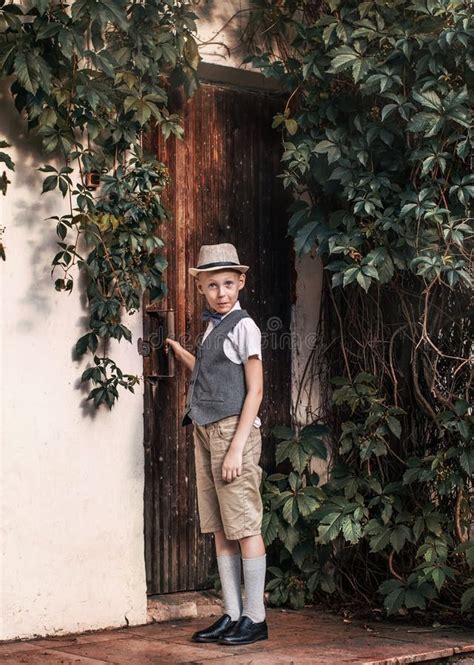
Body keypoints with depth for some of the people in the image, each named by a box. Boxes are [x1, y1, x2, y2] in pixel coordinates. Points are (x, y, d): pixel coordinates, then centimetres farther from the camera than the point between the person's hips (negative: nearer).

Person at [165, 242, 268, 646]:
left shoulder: (243, 327, -7)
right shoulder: (212, 328, 17)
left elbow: (254, 390, -11)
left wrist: (237, 447, -17)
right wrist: (177, 350, 35)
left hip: (233, 430, -8)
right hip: (206, 432, 9)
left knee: (244, 527, -5)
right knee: (220, 530, 9)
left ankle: (255, 618, 1)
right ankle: (232, 616, 14)